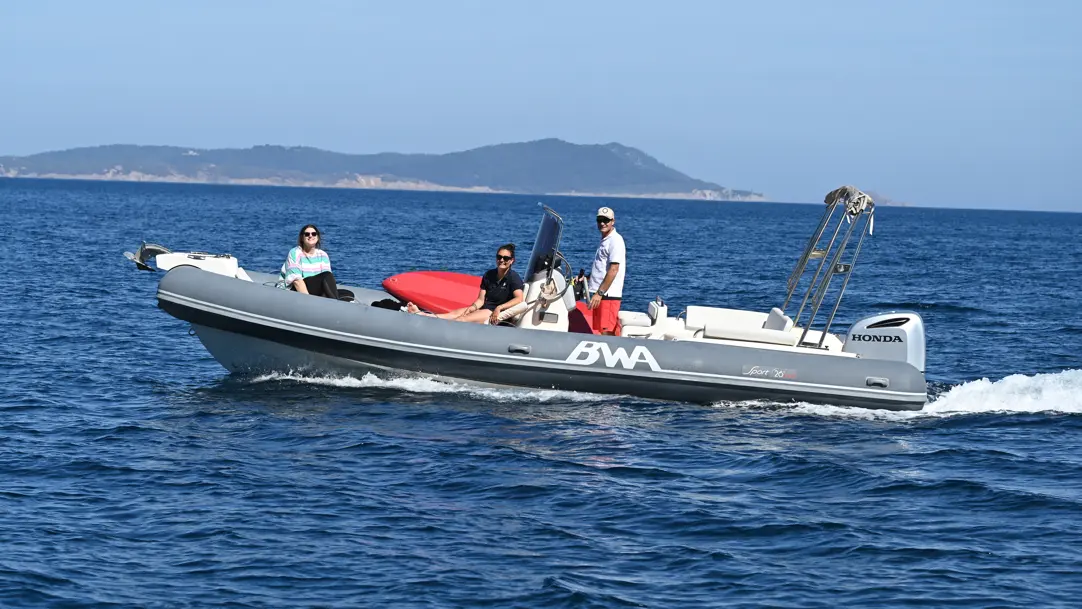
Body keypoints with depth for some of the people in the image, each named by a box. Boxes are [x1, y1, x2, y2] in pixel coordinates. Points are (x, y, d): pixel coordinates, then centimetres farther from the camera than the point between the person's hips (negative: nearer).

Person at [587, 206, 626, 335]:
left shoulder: (615, 240, -11)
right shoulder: (605, 240, 19)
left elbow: (613, 270, -19)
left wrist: (599, 293, -21)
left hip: (608, 295, -10)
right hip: (600, 295, 10)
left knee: (607, 333, -13)